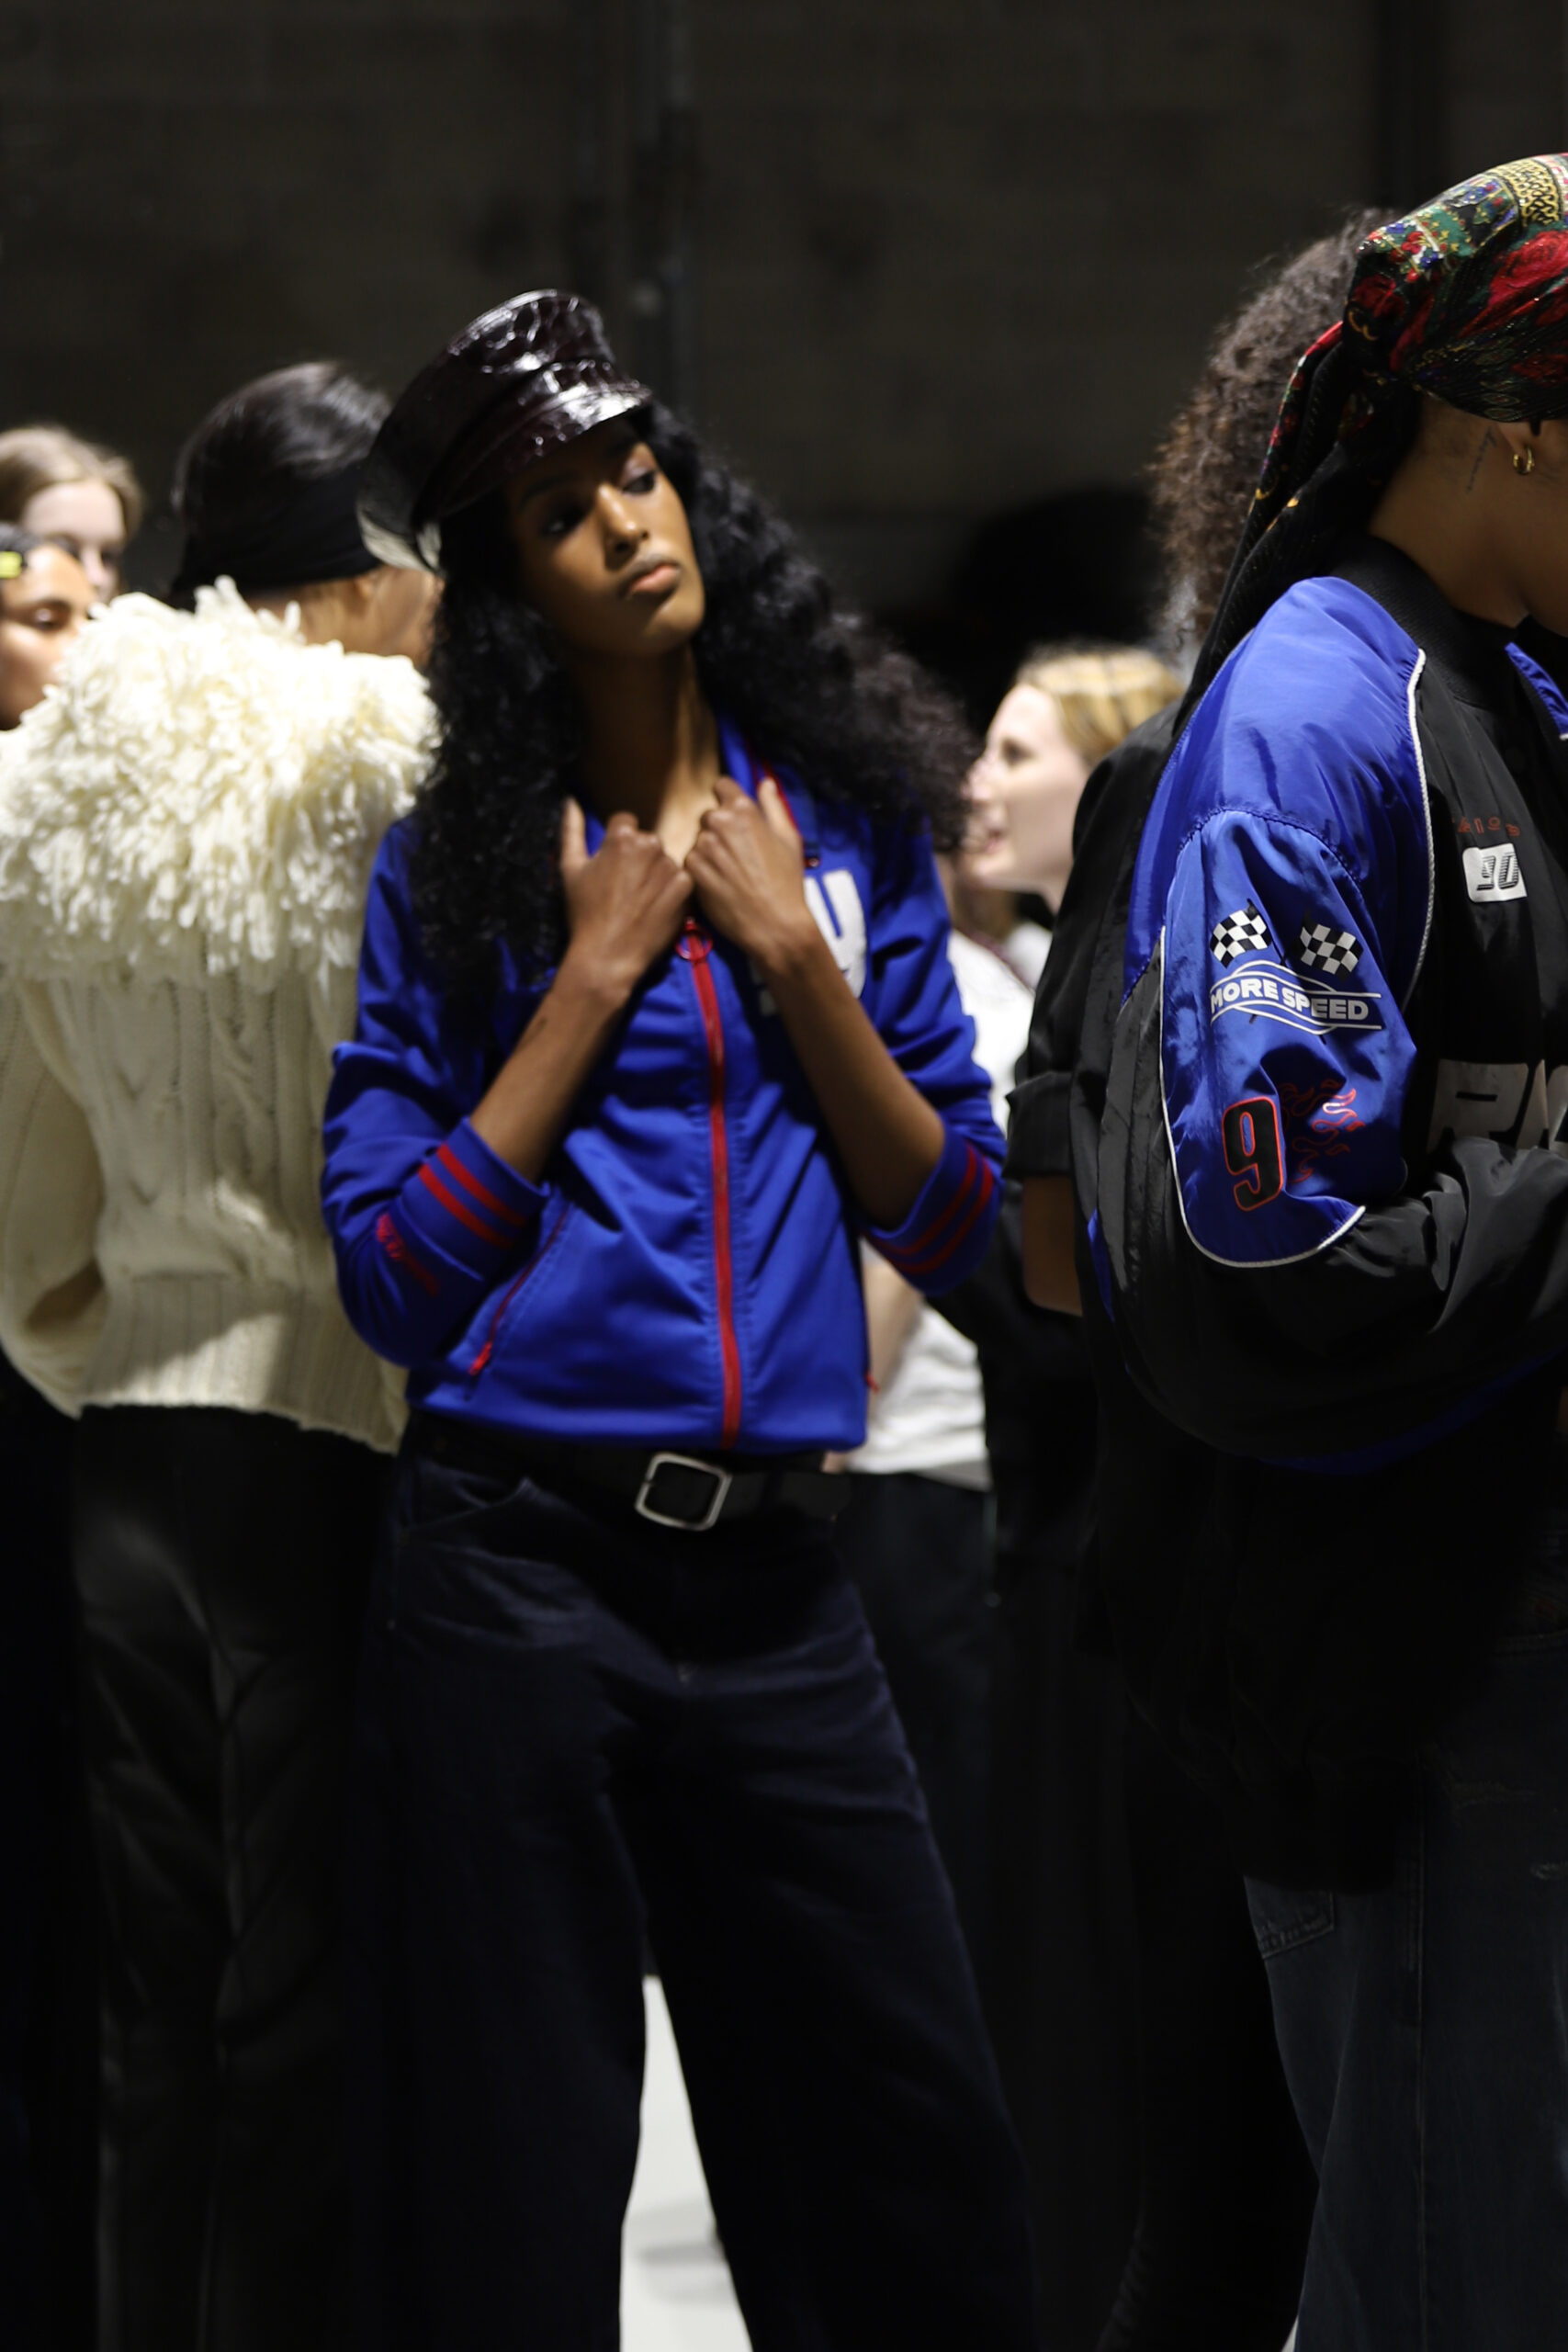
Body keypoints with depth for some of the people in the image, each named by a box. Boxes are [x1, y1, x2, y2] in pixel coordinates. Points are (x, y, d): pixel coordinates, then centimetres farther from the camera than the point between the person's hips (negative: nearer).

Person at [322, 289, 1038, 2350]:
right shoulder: (455, 871, 2)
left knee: (921, 2171, 1)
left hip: (775, 1579, 3)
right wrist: (596, 979, -8)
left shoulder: (845, 820, 10)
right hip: (517, 1576, -2)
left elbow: (953, 1222, 8)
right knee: (515, 2187, 3)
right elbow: (396, 1275, -7)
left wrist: (795, 959, -3)